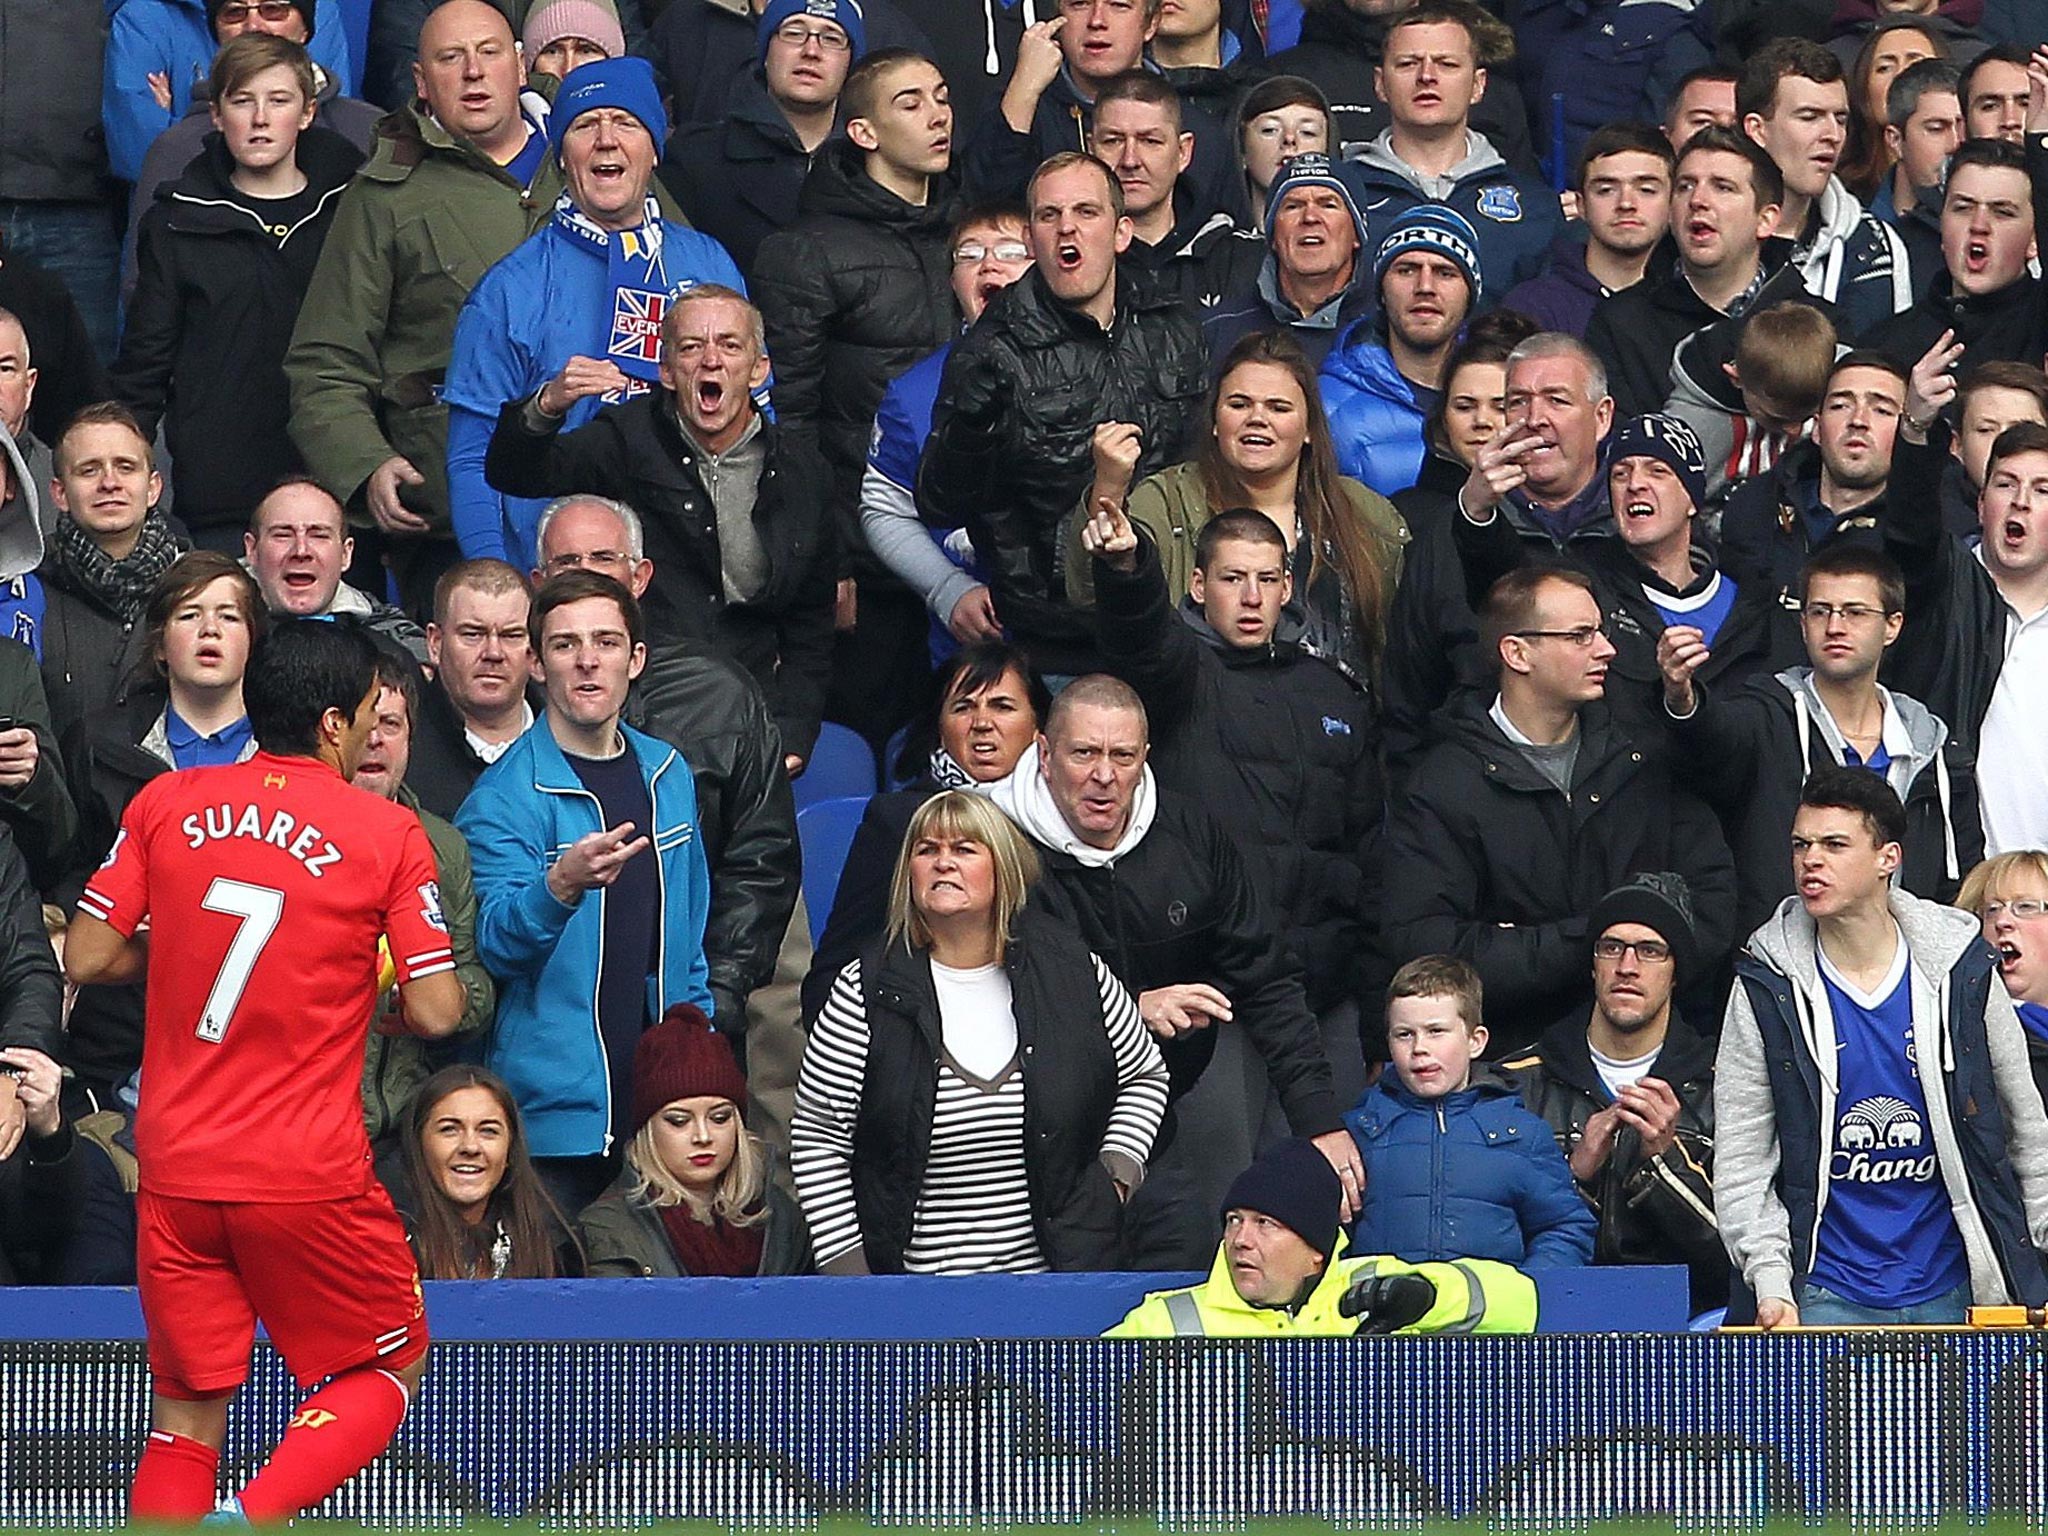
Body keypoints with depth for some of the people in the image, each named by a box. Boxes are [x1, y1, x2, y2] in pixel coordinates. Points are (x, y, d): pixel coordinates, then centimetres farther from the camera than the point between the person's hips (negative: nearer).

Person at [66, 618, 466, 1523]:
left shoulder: (164, 804, 2)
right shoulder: (388, 836, -6)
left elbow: (88, 959, 3)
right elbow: (437, 1013, -7)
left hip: (175, 1169, 3)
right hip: (309, 1176, -3)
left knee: (185, 1418, 12)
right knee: (394, 1366, 15)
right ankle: (253, 1516, -9)